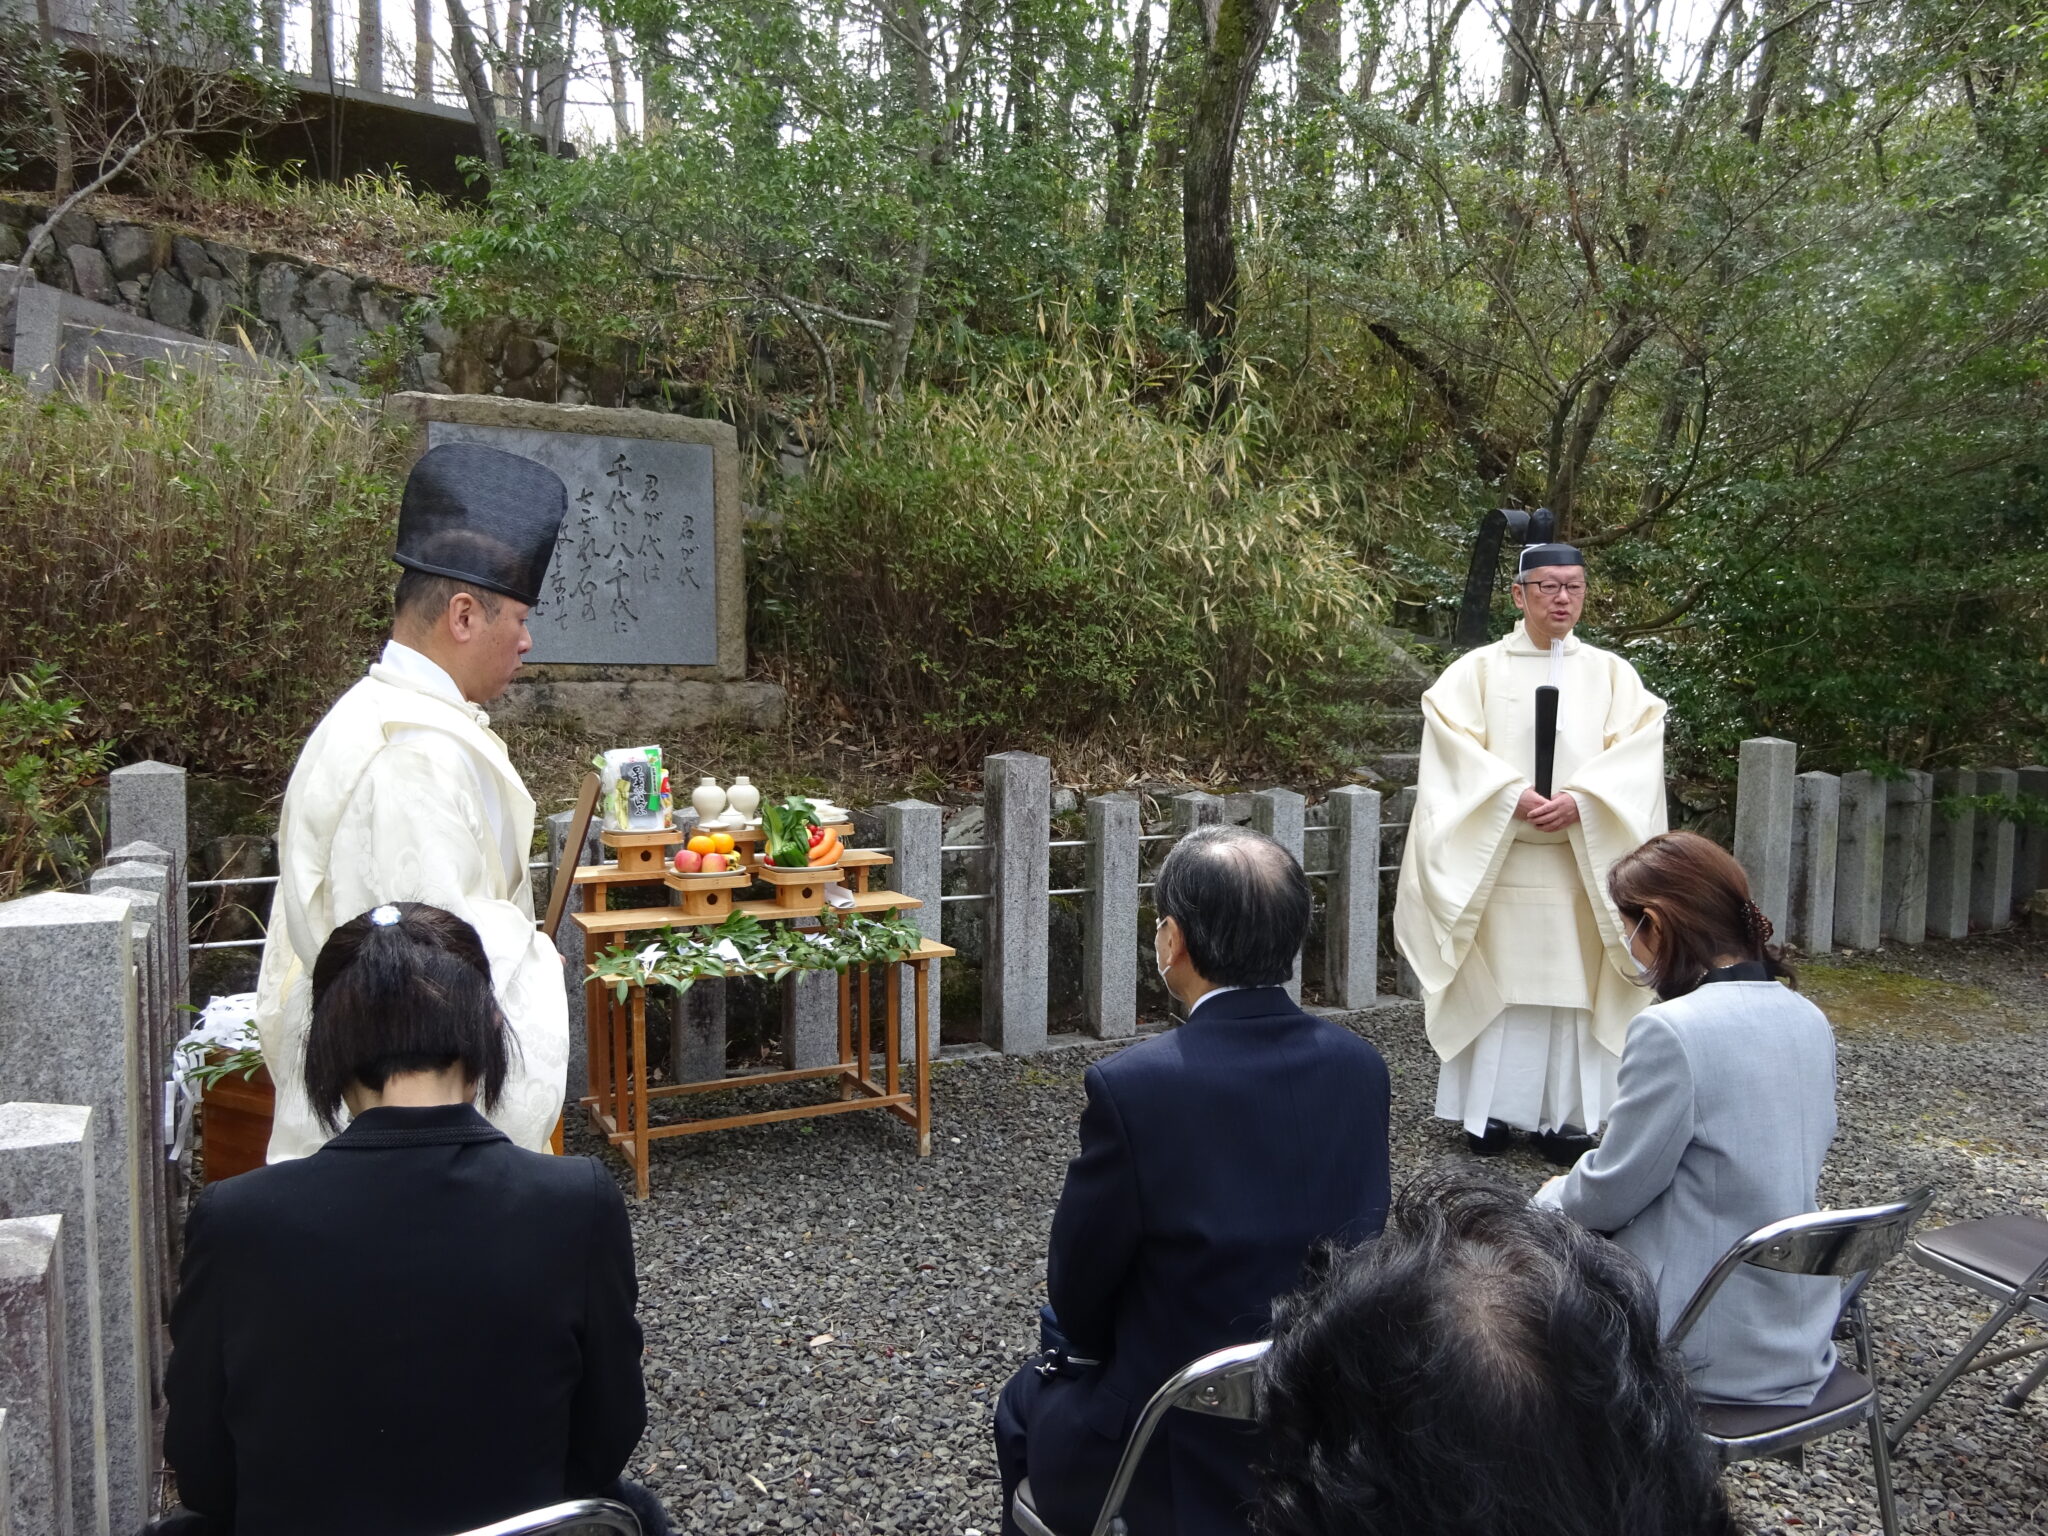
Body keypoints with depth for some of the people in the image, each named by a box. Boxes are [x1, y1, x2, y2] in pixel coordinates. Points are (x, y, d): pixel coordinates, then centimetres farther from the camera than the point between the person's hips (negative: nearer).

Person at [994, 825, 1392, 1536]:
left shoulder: (1132, 1086, -26)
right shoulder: (1361, 1067, -9)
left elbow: (1077, 1291, -13)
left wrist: (1083, 1346, 10)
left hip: (1185, 1458, -5)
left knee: (1029, 1407, 26)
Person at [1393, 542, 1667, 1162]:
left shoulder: (1612, 673, 9)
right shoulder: (1478, 669, 5)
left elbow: (1637, 745, -3)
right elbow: (1451, 737, -8)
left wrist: (1580, 798, -18)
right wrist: (1511, 795, -20)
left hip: (1582, 862, 1)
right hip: (1496, 857, -1)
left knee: (1572, 985, 2)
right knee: (1496, 982, 2)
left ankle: (1565, 1115, 10)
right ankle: (1490, 1108, 11)